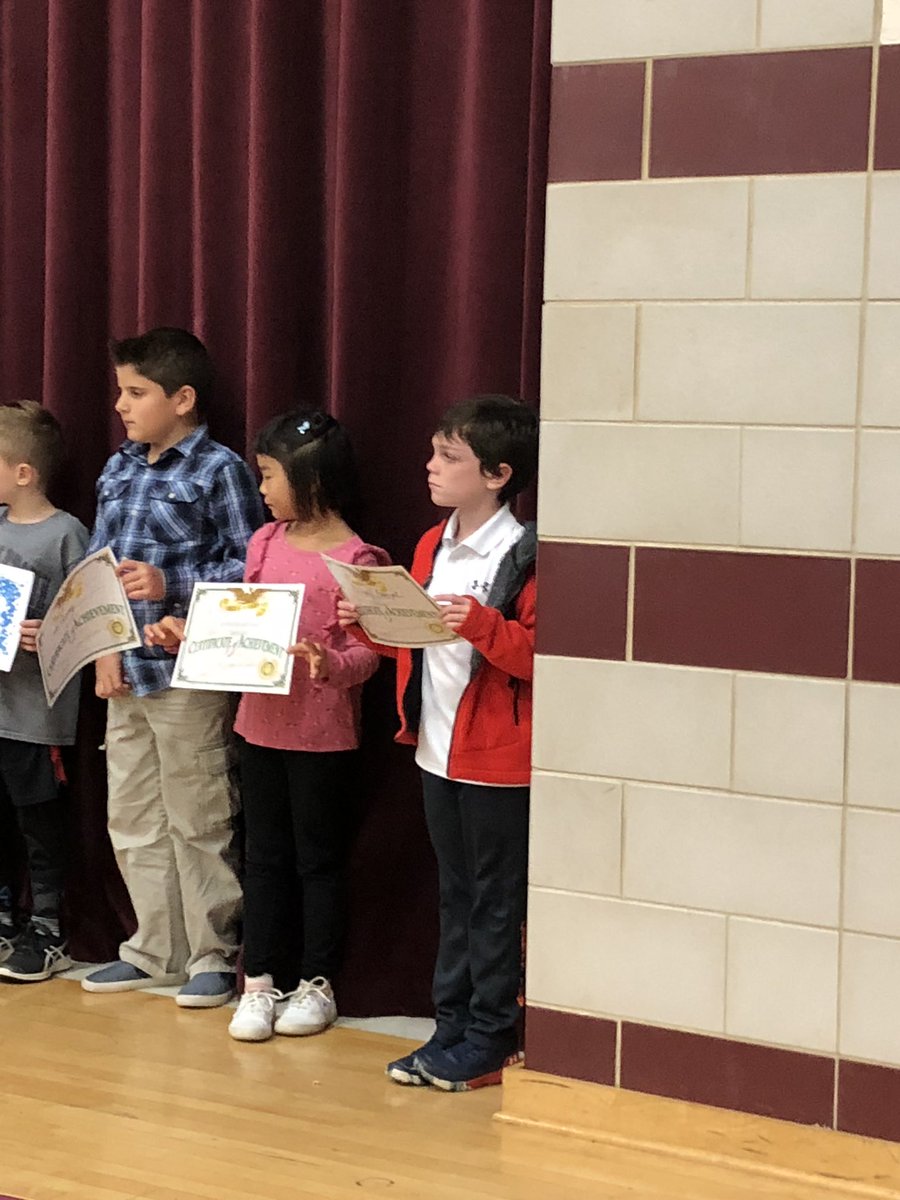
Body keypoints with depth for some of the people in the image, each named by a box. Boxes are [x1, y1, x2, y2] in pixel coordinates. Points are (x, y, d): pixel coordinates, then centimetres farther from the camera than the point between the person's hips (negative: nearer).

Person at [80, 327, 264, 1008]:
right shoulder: (118, 472, 12)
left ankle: (214, 956, 16)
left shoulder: (219, 470, -8)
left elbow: (250, 566, -13)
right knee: (133, 821, 14)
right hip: (125, 674, 7)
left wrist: (171, 584, -20)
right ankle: (155, 949, 27)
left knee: (199, 823, 3)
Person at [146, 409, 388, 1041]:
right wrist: (185, 632, 2)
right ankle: (259, 981, 21)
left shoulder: (355, 559, -13)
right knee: (264, 854, 13)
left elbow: (366, 653, -17)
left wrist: (329, 665, -36)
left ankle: (317, 984, 20)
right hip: (260, 722, 6)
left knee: (318, 857, 7)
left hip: (323, 733, -6)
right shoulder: (266, 542, 6)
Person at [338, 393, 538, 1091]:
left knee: (495, 901, 4)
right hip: (437, 750, 8)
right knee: (456, 896, 16)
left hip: (497, 759, -8)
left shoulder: (526, 557, -14)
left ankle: (490, 1038, 14)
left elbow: (538, 655, -19)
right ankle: (453, 1026, 25)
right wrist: (368, 623, 2)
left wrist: (481, 622, -31)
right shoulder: (432, 547, 11)